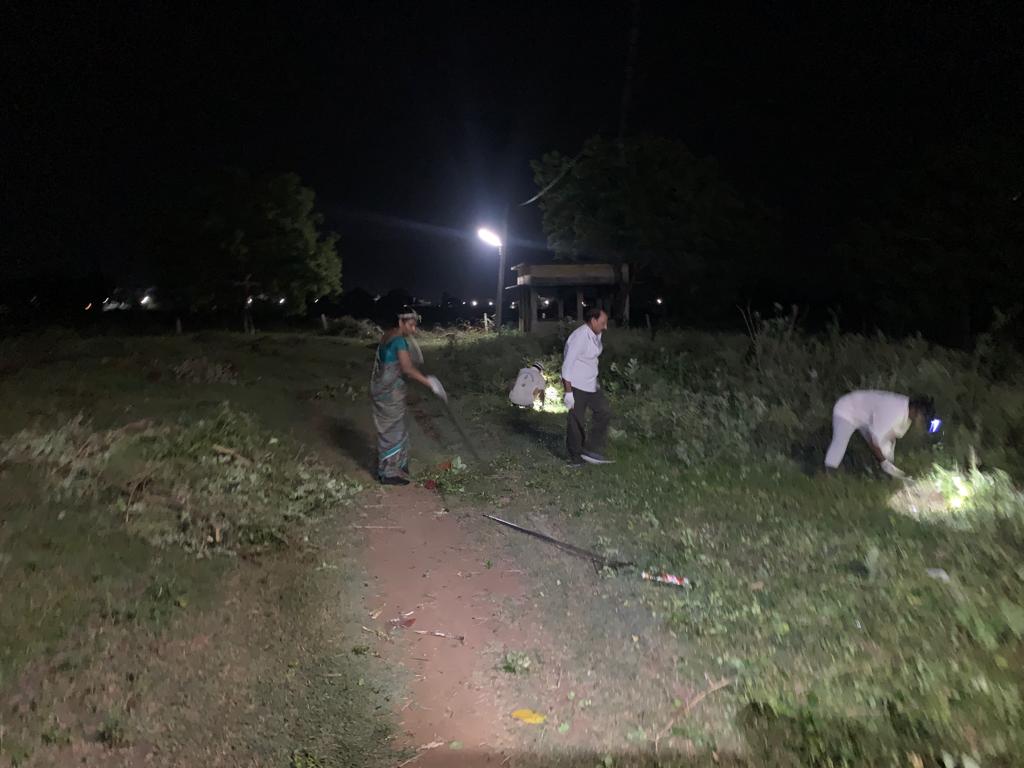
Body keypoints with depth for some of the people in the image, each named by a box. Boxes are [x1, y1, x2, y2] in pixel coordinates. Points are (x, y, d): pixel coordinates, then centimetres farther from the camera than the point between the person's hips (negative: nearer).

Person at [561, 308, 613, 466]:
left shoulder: (596, 335, 4)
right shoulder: (579, 337, -22)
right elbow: (567, 365, -22)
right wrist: (568, 392, -23)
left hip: (591, 384, 9)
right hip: (576, 386, -9)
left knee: (604, 412, 4)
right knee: (577, 422, 0)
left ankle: (591, 450, 11)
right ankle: (576, 458, 15)